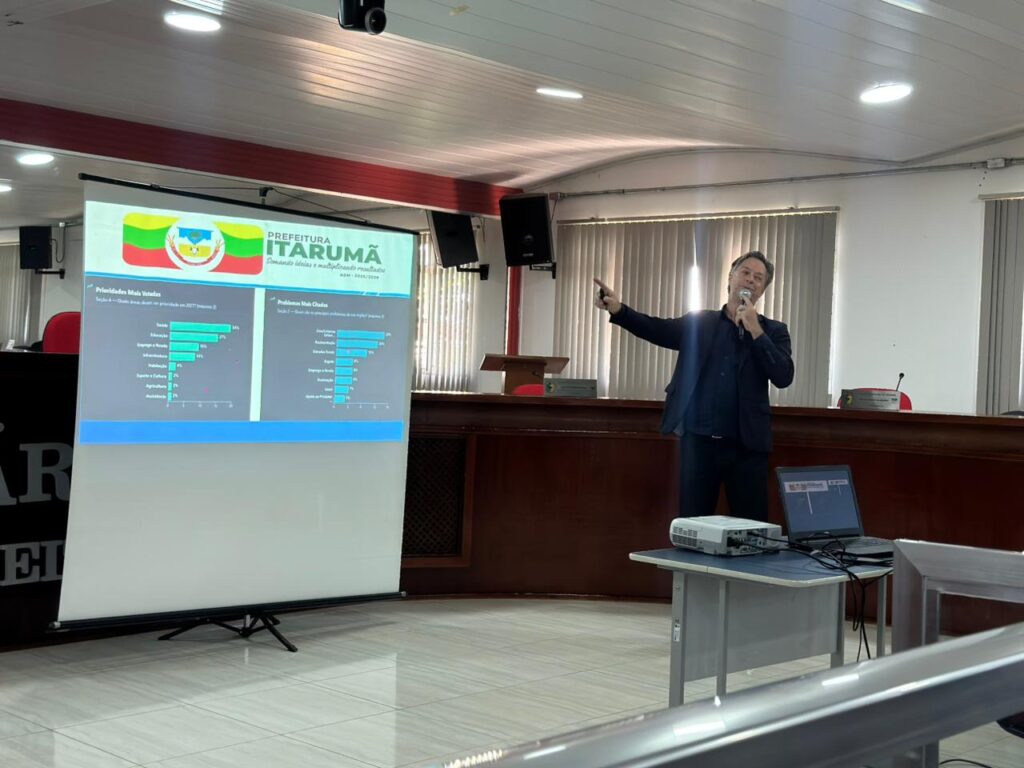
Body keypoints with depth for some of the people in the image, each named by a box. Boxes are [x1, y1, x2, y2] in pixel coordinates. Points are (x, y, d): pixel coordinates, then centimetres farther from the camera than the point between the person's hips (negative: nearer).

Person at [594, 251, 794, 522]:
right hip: (698, 441, 1)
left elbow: (784, 377, -6)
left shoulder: (773, 331, 7)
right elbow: (656, 328, -3)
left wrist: (755, 330, -11)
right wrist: (617, 308, -19)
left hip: (746, 445, -1)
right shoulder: (698, 322, 9)